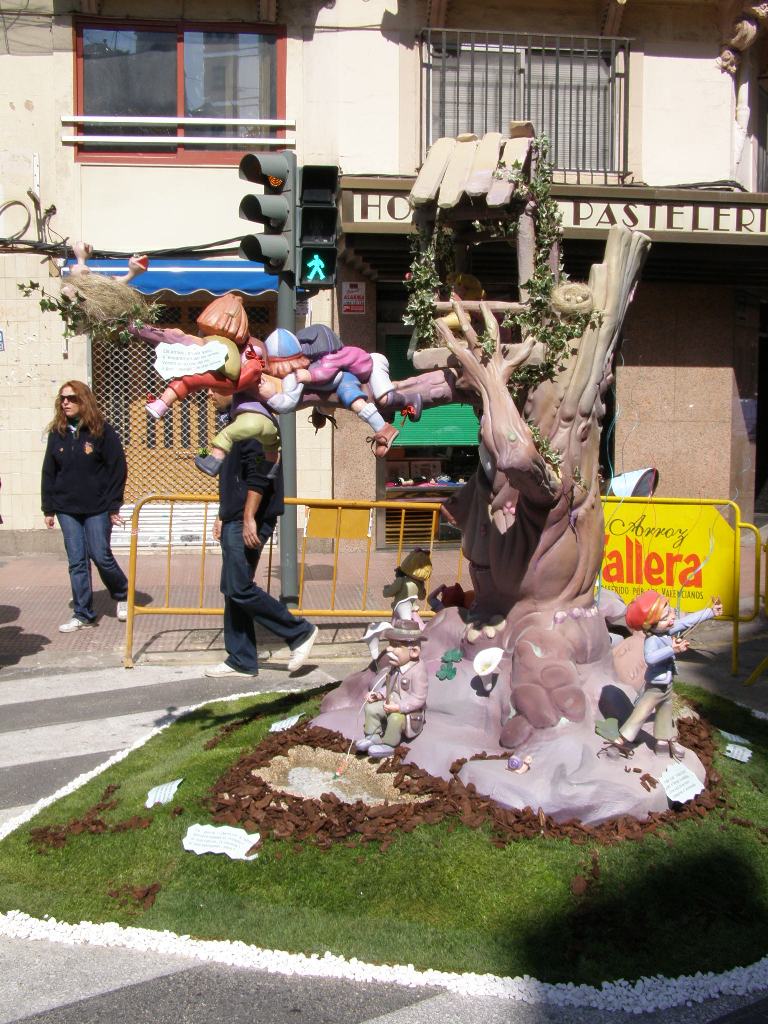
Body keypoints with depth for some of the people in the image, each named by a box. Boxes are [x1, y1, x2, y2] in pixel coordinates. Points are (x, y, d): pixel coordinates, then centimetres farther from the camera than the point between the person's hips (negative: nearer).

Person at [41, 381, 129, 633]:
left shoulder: (102, 431, -6)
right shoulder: (57, 433, 6)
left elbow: (117, 469, -5)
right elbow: (48, 473, 10)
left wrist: (113, 507, -8)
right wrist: (48, 509, 7)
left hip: (97, 508, -3)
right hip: (67, 509, 4)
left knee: (100, 556, -2)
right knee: (77, 562, 5)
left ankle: (122, 595, 25)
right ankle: (82, 614, 13)